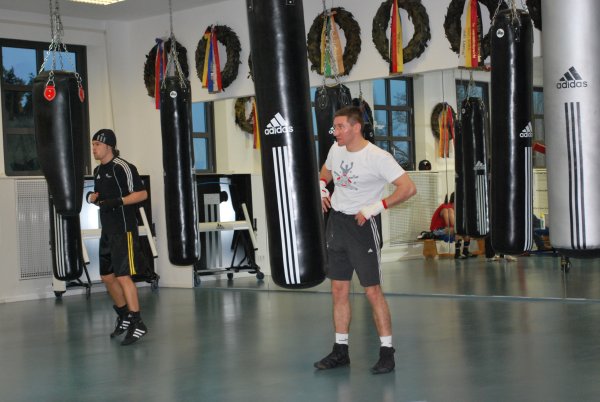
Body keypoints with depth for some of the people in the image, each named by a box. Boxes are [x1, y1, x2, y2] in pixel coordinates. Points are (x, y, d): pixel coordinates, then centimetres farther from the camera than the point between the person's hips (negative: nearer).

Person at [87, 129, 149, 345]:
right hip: (108, 230, 9)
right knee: (107, 276, 13)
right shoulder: (98, 170, 13)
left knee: (123, 276, -14)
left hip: (124, 230, -9)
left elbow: (142, 193, -15)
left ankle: (137, 323, -9)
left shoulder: (122, 167, -13)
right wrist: (92, 197, 3)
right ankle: (124, 316, 29)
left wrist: (116, 202, -24)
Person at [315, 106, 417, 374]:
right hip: (336, 221, 7)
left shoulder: (377, 157, -16)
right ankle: (340, 350, 18)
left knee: (373, 291, -6)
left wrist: (374, 207, -23)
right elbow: (325, 172, 28)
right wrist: (321, 190, 7)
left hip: (363, 224, -6)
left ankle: (387, 352, 4)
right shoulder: (336, 150, 5)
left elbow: (408, 188, -21)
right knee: (339, 290, 9)